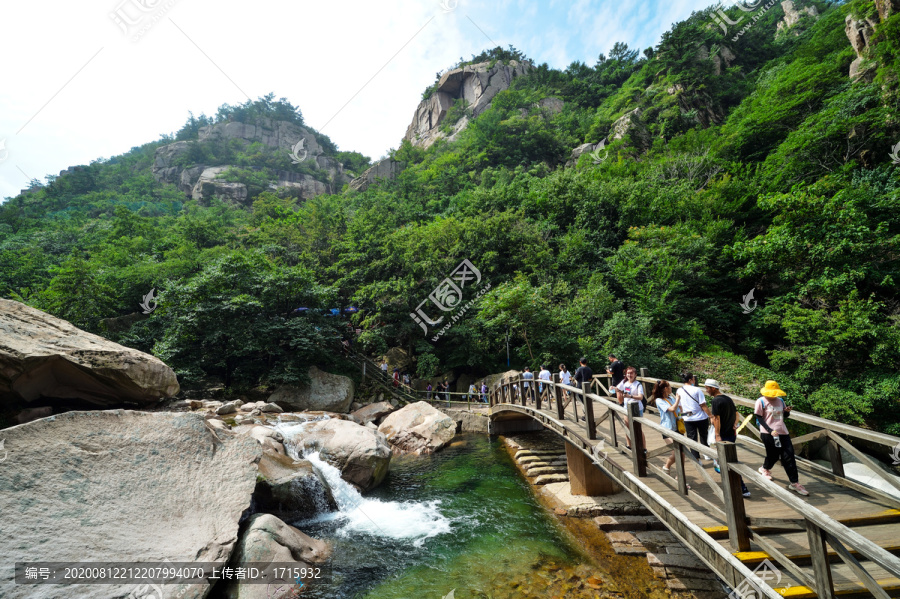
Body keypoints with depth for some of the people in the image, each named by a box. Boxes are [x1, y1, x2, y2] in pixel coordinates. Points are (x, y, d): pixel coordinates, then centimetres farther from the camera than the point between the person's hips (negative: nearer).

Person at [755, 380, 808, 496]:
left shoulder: (780, 400, 11)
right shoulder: (761, 402, -7)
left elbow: (784, 416, 20)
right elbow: (759, 418, -8)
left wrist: (787, 411, -3)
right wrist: (770, 430, -17)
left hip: (782, 432, 5)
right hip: (768, 433, -5)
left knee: (789, 455, 0)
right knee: (773, 455, 4)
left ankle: (794, 483, 9)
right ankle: (765, 469, 36)